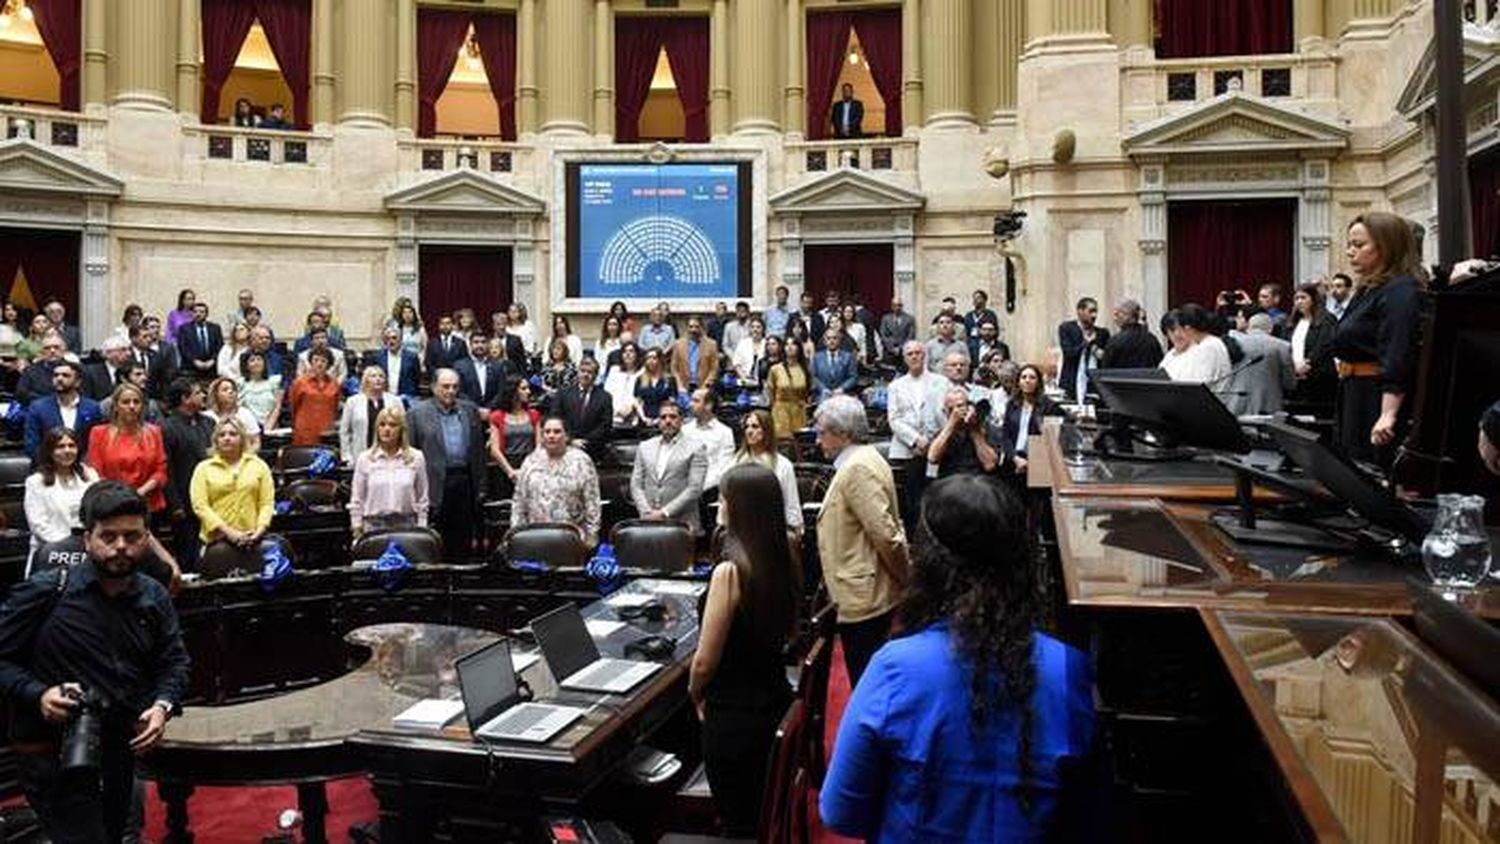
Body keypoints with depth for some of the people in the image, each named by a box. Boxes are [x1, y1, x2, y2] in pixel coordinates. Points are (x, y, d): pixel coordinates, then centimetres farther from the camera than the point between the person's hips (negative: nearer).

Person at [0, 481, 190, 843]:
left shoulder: (154, 599, 3)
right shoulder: (46, 592, -12)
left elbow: (174, 661, 10)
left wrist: (162, 706, -8)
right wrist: (38, 695, -24)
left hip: (121, 753, 6)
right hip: (52, 755, -6)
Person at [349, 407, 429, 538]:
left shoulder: (416, 458, 4)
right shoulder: (364, 459, 5)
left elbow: (422, 499, 9)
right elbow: (356, 500, 9)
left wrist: (421, 531, 6)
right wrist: (357, 530, 6)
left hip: (406, 525, 0)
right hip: (374, 526, 0)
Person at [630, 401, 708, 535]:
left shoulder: (695, 448, 2)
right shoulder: (645, 447, 15)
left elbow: (695, 488, -6)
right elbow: (636, 484, 11)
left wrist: (665, 512, -11)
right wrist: (648, 512, -4)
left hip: (682, 524, -3)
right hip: (649, 522, 3)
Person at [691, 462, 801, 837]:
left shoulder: (730, 571, -24)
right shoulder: (785, 562, -2)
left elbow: (705, 660, -17)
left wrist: (695, 694, 2)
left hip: (734, 716, -7)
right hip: (776, 700, 7)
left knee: (740, 823, 10)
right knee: (768, 816, 23)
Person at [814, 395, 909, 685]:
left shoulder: (858, 468, -18)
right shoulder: (861, 460, 14)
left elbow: (885, 534, -22)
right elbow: (884, 533, 19)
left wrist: (906, 582, -13)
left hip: (863, 600, -10)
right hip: (865, 596, 10)